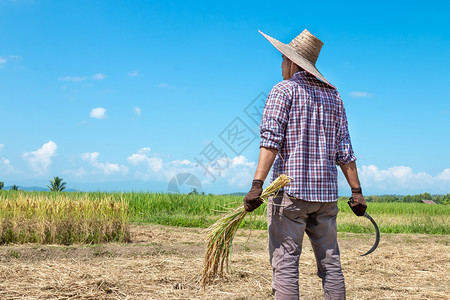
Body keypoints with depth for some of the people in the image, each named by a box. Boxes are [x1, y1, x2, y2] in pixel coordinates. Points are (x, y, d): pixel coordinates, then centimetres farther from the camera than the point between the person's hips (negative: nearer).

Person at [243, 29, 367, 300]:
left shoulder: (284, 90, -1)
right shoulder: (333, 95, 15)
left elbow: (271, 139, -15)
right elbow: (344, 149, 12)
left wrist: (257, 184, -21)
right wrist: (356, 191, 13)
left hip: (290, 189, -6)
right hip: (326, 192, 6)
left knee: (285, 263, -3)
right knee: (330, 263, 10)